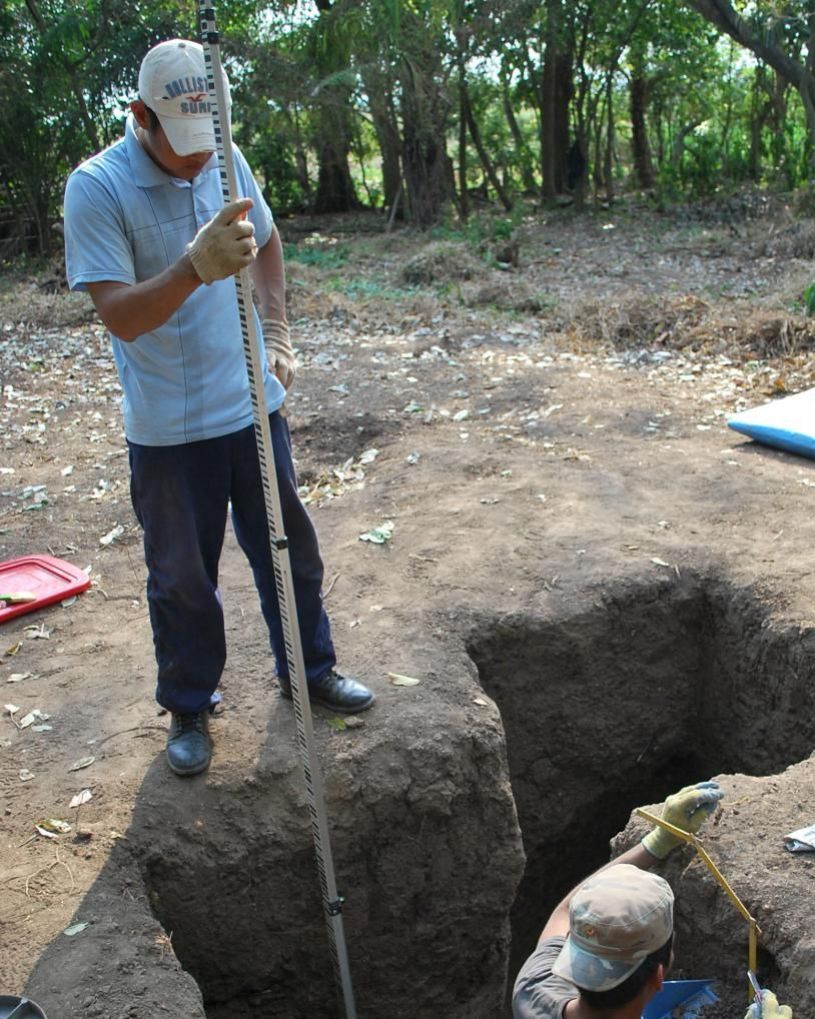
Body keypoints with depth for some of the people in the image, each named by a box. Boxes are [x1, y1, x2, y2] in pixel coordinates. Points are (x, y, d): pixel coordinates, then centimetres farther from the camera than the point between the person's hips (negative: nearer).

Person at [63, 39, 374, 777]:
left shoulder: (225, 161, -1)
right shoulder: (97, 188, -16)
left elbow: (267, 242, 18)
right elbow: (119, 315, -23)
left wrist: (278, 334, 8)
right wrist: (195, 267, -40)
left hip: (252, 406, 5)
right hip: (168, 430, -4)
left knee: (289, 548, 16)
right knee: (182, 576, 9)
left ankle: (310, 669, 37)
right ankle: (188, 708, 30)